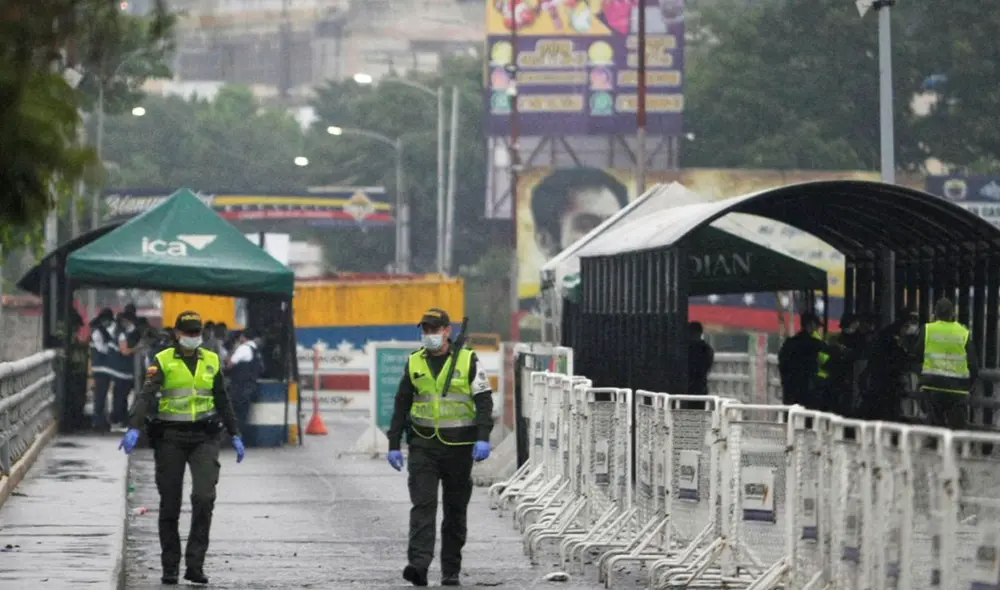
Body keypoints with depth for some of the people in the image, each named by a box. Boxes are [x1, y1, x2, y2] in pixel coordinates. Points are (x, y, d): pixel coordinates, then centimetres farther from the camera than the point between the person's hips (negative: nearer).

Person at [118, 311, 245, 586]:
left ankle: (195, 564, -11)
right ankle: (170, 568, 13)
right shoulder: (163, 361, -3)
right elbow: (146, 396, -15)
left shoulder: (211, 361, 8)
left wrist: (235, 436, 14)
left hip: (203, 438, 2)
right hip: (170, 438, -2)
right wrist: (134, 429, -30)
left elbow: (222, 401, 17)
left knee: (204, 496, -16)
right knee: (170, 505, 3)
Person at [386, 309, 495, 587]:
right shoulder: (414, 363, 9)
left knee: (455, 510, 7)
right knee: (422, 504, -13)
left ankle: (451, 571, 15)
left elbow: (484, 401, -5)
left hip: (458, 446, -1)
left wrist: (483, 438, -18)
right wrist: (394, 444, 9)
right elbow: (401, 406, 14)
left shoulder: (468, 361, 0)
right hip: (423, 446, 1)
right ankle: (418, 564, -24)